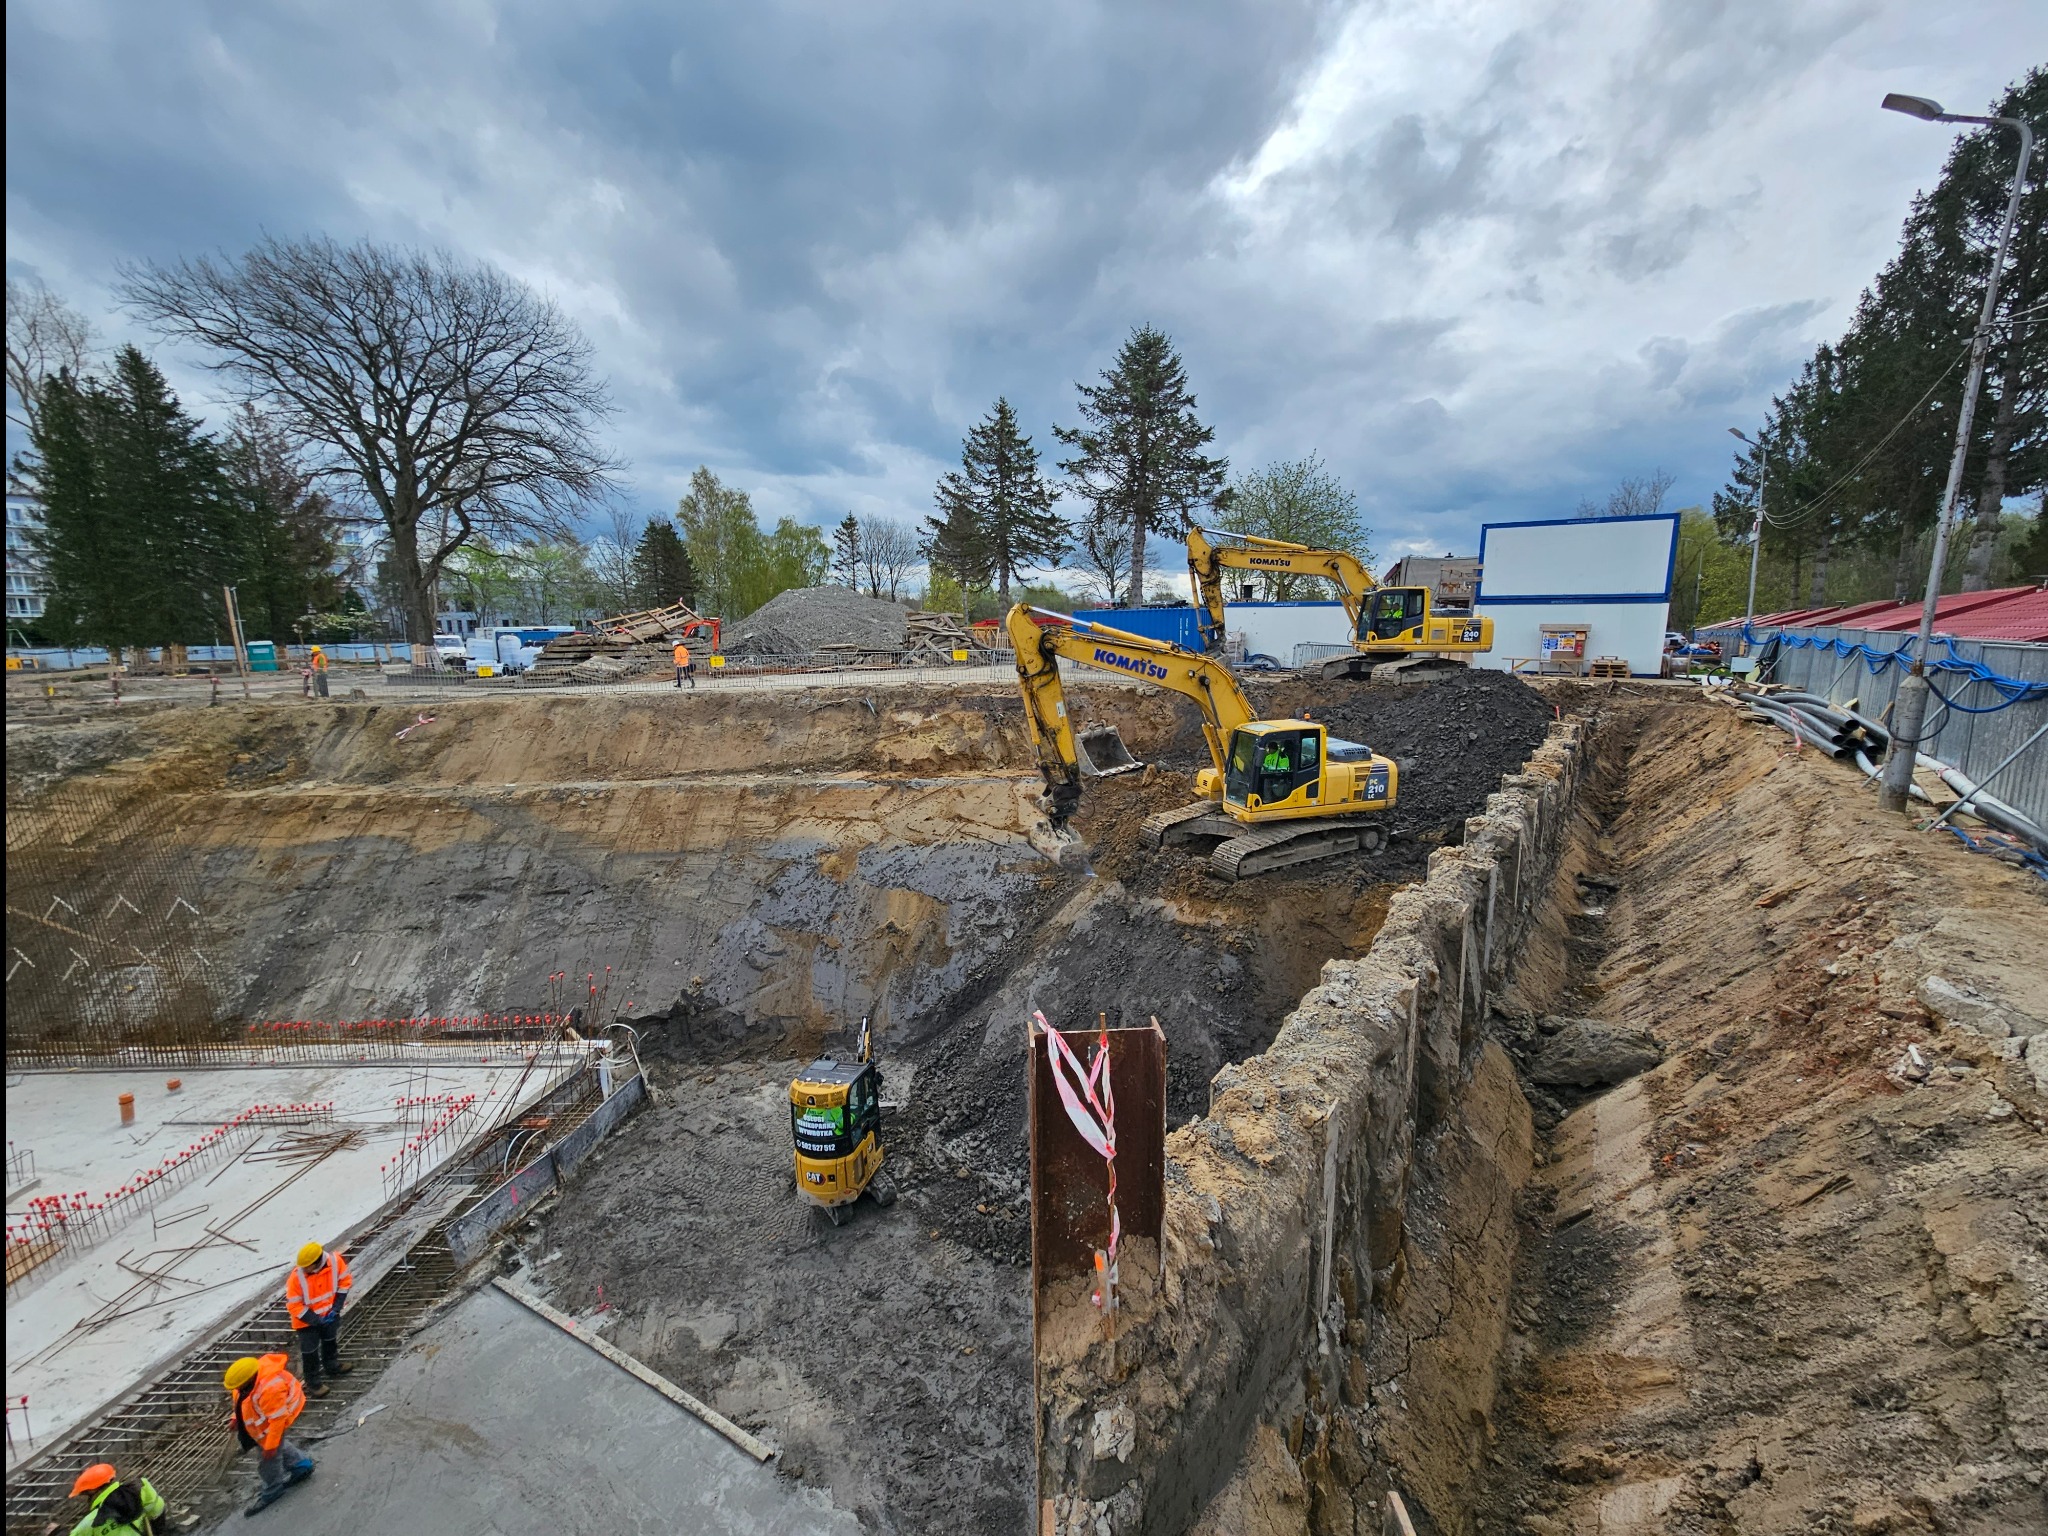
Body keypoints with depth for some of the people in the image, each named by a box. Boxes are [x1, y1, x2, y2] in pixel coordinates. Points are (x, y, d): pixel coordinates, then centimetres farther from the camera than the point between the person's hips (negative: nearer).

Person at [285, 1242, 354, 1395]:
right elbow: (293, 1305, -20)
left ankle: (332, 1365, 50)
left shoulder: (335, 1261, -28)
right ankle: (313, 1381, 33)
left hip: (329, 1315, 3)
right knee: (310, 1351, 12)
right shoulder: (296, 1277, -33)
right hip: (307, 1320, -3)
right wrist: (315, 1320, -19)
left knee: (331, 1341, 26)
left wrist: (337, 1307, -13)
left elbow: (345, 1281, -10)